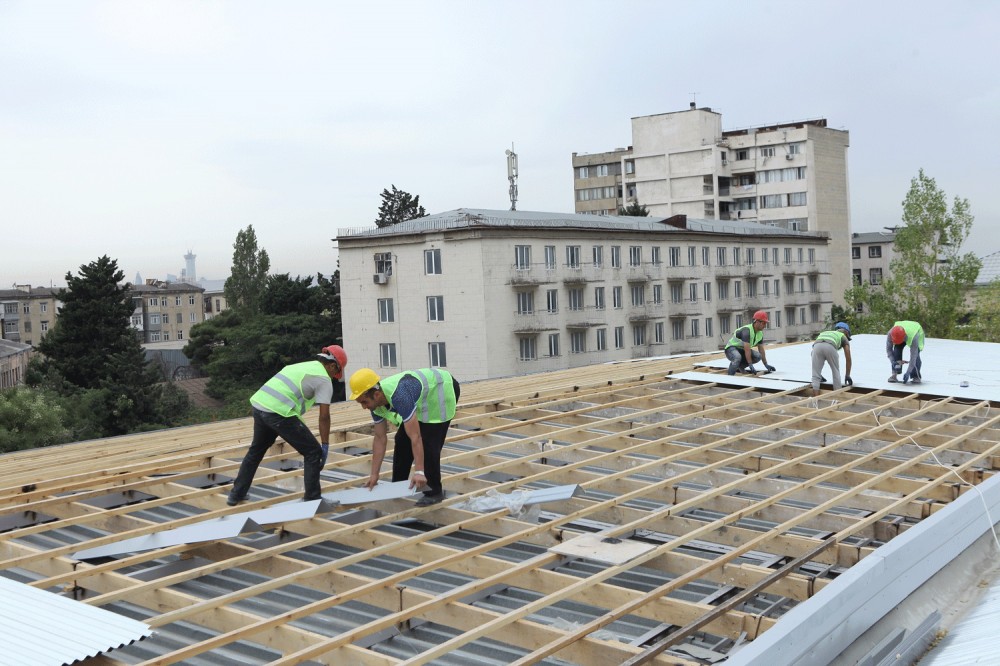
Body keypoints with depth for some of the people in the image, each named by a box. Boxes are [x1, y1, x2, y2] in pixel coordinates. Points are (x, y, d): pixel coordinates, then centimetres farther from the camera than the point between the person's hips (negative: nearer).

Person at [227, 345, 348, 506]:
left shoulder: (303, 366, 26)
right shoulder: (324, 379, 2)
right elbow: (324, 416, -3)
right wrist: (325, 445, 2)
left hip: (259, 405, 8)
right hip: (279, 412, -8)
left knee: (256, 450, 29)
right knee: (313, 452, 5)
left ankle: (237, 494, 39)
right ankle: (312, 500, 8)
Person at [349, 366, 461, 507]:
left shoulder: (399, 396, -41)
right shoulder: (376, 403, -14)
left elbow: (415, 437, -42)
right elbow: (380, 439, -5)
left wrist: (419, 472, -42)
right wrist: (374, 474, -4)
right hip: (424, 400, 9)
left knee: (429, 443, -16)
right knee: (402, 440, 7)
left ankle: (434, 491, -3)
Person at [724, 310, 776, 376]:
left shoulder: (760, 333, 0)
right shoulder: (747, 330, -28)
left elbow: (761, 350, 7)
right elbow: (747, 349, -34)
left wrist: (766, 365, 3)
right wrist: (751, 365, -37)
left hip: (742, 350, 8)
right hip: (731, 348, -8)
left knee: (758, 356, -13)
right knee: (737, 357, -40)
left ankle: (740, 367, 5)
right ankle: (730, 375, -21)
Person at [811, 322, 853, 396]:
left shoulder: (824, 333, 47)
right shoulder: (844, 338, 37)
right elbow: (848, 359, 32)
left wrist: (819, 374, 53)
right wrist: (847, 375, 41)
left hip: (816, 346, 2)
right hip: (830, 347, -2)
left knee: (815, 376, 9)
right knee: (836, 372, 19)